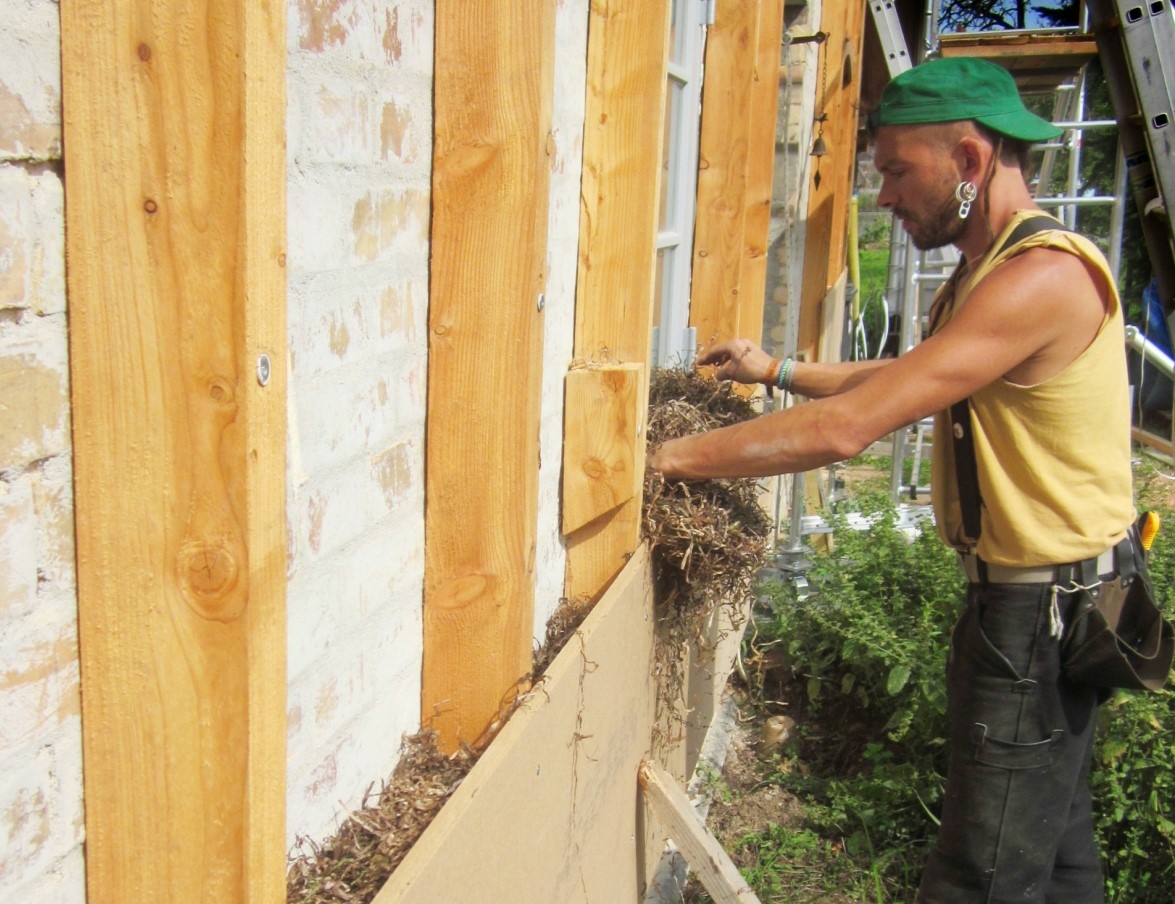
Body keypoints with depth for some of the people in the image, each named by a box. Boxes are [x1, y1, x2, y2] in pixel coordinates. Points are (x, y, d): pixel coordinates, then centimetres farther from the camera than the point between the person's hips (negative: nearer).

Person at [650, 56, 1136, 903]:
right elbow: (906, 379, 23)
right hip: (1030, 597, 10)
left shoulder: (1044, 276, -25)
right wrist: (779, 371, 14)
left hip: (1045, 613, -10)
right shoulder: (989, 269, 10)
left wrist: (670, 456, -25)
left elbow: (846, 428, -30)